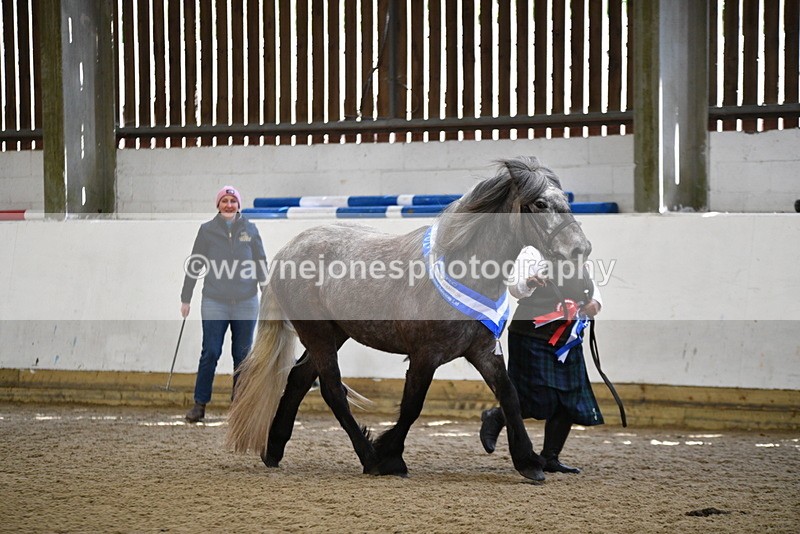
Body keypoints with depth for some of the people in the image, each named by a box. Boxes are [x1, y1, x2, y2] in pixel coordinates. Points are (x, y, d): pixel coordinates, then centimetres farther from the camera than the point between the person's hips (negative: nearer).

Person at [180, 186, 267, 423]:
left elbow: (261, 265, 11)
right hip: (214, 302, -1)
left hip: (245, 302, 1)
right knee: (210, 353, -6)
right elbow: (194, 265, 7)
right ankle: (199, 404, 0)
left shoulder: (250, 230, 6)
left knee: (242, 355, 6)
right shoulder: (207, 230, 3)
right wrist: (186, 299, 5)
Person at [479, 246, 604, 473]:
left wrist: (595, 302, 0)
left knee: (571, 403, 3)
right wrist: (528, 283, -43)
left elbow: (591, 287, 24)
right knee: (541, 403, -9)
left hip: (567, 341, 7)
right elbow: (515, 287, -20)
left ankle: (550, 458, 15)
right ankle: (495, 418, 17)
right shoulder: (533, 253, -8)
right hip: (533, 336, -7)